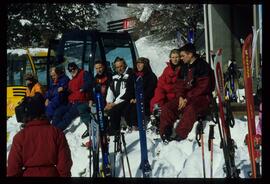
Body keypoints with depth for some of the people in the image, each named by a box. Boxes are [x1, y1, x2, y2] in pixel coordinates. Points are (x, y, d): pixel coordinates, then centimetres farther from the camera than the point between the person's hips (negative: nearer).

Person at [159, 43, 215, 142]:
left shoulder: (202, 66, -9)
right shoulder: (184, 67, 16)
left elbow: (202, 87, -17)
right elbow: (179, 83, 15)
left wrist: (188, 99, -19)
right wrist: (180, 96, -6)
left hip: (201, 97, -8)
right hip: (185, 97, 8)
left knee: (190, 109, -38)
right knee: (167, 107, -10)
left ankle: (179, 135, -39)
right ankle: (165, 133, -14)